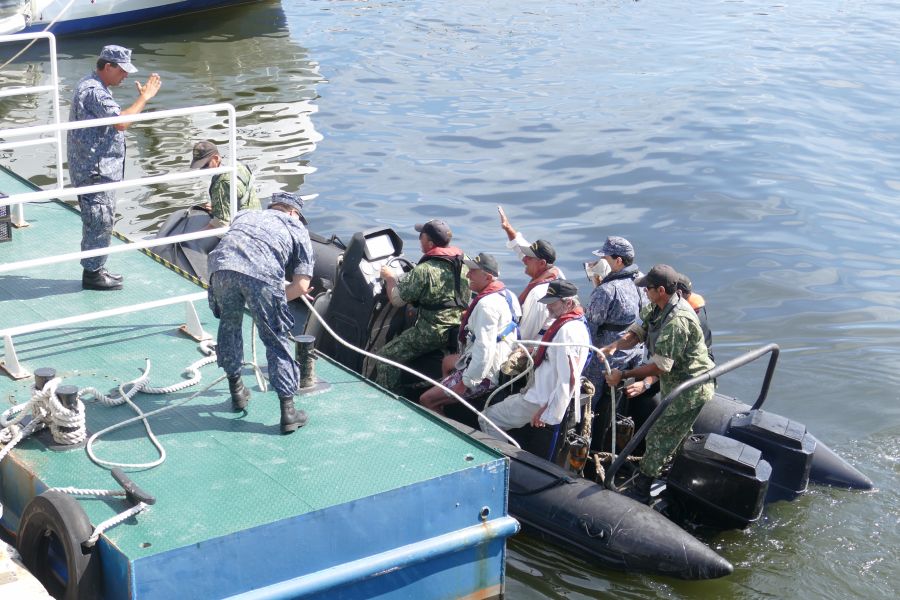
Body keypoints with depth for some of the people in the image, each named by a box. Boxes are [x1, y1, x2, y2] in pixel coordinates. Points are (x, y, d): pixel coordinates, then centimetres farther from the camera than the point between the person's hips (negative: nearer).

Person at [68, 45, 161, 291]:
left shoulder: (92, 86, 15)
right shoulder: (93, 91, -20)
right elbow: (120, 121, -29)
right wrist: (144, 98, -23)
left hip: (100, 167, 11)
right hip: (95, 169, -11)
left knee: (100, 220, 16)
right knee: (99, 220, -4)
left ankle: (96, 268, 25)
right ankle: (92, 273, 3)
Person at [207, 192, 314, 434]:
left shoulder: (245, 215, 39)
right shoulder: (297, 229, 28)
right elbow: (301, 286, 17)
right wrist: (275, 300, 32)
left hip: (222, 265, 3)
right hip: (262, 274, -3)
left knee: (229, 326, 28)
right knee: (276, 341, 11)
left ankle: (237, 391, 37)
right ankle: (288, 411, 10)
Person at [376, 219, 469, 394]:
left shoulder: (424, 271, -22)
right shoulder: (464, 263, 1)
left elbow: (396, 300, -14)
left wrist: (389, 278, 7)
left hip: (434, 332, -9)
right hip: (460, 328, 9)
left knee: (387, 355, 0)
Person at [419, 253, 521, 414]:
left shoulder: (487, 304, -25)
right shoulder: (504, 293, 6)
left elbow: (485, 349, -30)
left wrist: (466, 382, -23)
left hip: (484, 375, -11)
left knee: (426, 400, -12)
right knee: (448, 361, 36)